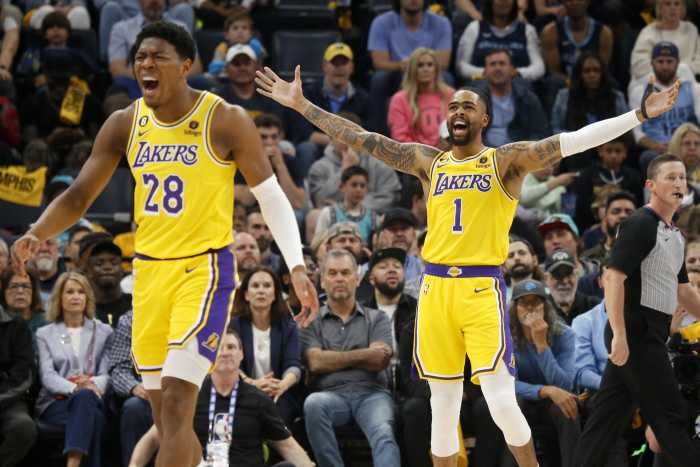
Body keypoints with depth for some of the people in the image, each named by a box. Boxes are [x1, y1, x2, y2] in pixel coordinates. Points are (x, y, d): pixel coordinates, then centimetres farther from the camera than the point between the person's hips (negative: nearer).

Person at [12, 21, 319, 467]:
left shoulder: (225, 121, -10)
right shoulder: (124, 125, 3)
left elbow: (271, 196, -4)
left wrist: (297, 268, -13)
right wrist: (36, 234, -14)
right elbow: (79, 195, 5)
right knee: (166, 417, 9)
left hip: (204, 269, -6)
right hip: (149, 270, 6)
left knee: (176, 408, -17)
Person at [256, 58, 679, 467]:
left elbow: (574, 141, -7)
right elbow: (360, 138, 14)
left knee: (502, 400, -12)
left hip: (482, 287, -4)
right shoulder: (428, 162, 13)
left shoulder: (506, 161, 2)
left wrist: (641, 114, -16)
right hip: (435, 286, 4)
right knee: (443, 401, 8)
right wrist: (302, 105, 12)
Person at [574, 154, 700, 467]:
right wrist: (619, 334, -26)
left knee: (609, 415, 8)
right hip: (636, 334, -9)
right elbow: (613, 277, -21)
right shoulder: (640, 225, -12)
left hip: (649, 336, 9)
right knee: (669, 418, -6)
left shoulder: (674, 234, 17)